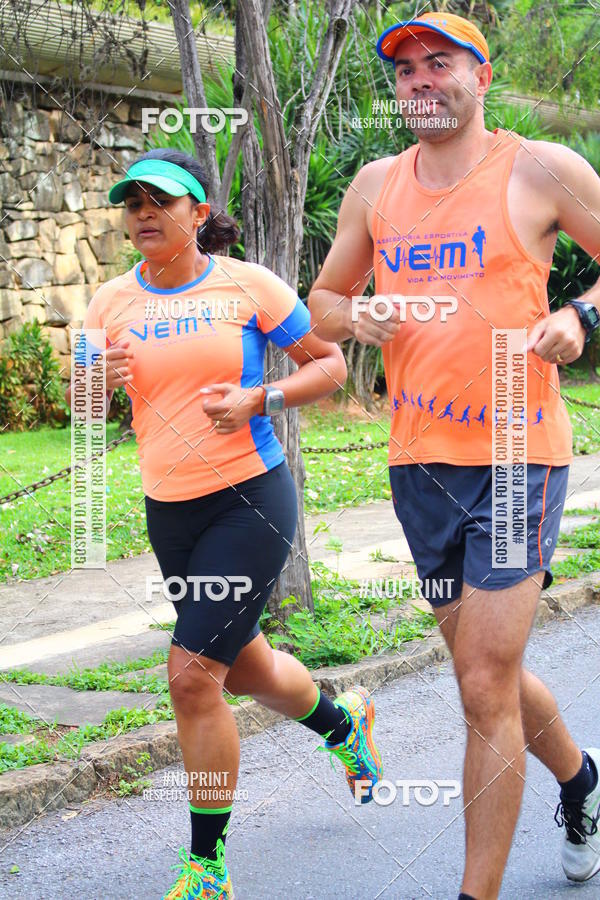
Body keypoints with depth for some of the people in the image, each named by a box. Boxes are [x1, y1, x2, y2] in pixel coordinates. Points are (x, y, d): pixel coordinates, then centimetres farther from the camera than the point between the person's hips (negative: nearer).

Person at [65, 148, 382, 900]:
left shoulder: (249, 286, -7)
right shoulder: (113, 301, 3)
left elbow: (330, 365, 0)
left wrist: (258, 400, -16)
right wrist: (100, 378, -13)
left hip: (250, 499, -5)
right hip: (169, 512, 5)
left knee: (192, 676, -13)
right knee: (245, 669, 19)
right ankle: (343, 723, 52)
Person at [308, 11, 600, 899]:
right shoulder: (375, 185, 10)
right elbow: (322, 301, 19)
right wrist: (355, 316, -3)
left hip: (516, 456, -5)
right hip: (419, 460, 5)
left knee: (485, 690, -8)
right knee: (487, 671, 18)